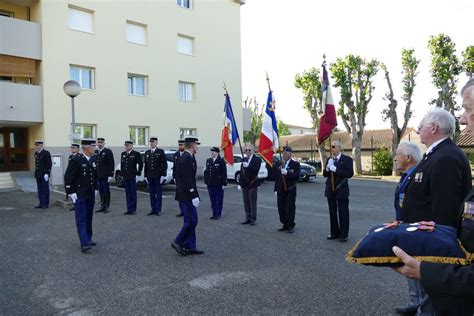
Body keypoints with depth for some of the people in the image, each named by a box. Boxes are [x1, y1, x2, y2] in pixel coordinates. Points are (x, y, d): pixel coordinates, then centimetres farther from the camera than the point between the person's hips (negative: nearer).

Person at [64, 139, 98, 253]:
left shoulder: (94, 160, 7)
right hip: (80, 195, -7)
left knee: (89, 218, 13)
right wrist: (71, 192, -14)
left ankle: (88, 239, 25)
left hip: (91, 194, 7)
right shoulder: (76, 160, -13)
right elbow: (68, 177, -13)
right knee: (81, 219, -7)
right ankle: (84, 243, -10)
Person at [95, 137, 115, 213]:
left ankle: (107, 207, 8)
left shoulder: (108, 152, -5)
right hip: (98, 176, 6)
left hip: (105, 176, -6)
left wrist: (111, 175, -15)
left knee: (106, 191, 0)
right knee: (101, 191, 10)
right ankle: (102, 206, 18)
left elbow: (111, 164, -10)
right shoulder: (95, 152, 14)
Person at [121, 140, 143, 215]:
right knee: (127, 193, 8)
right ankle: (129, 209, 14)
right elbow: (122, 164, 20)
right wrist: (122, 174, 12)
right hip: (125, 177, 5)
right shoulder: (123, 154, 13)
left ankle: (133, 209, 6)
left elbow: (140, 164, -3)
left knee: (133, 193, 0)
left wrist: (138, 174, -7)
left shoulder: (136, 154, -4)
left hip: (133, 176, -5)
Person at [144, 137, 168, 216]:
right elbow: (146, 165, 14)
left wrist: (163, 175, -11)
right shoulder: (147, 153, 12)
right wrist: (146, 176, 10)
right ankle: (153, 209, 15)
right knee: (152, 193, 8)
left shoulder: (160, 152, -2)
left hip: (158, 176, -4)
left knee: (158, 193, 2)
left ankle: (158, 210, 8)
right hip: (150, 176, 4)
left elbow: (164, 164, -5)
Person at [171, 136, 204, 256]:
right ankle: (178, 242, 7)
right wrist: (194, 196, -22)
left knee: (190, 221, 12)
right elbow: (188, 180, -23)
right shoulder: (187, 158, -17)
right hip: (187, 196, -10)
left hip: (185, 196, 10)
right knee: (191, 220, -4)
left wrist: (195, 196, 20)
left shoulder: (184, 157, 15)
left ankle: (189, 247, 18)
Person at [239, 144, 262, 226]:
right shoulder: (244, 159, 13)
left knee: (253, 202, -1)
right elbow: (241, 172, 14)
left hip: (252, 184, -5)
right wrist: (240, 183, 11)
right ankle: (248, 218, 17)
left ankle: (253, 219, 6)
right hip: (244, 184, 5)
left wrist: (248, 166, -30)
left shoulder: (257, 159, -4)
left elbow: (256, 170, -18)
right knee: (246, 202, 9)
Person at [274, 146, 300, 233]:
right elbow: (277, 178, 14)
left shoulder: (295, 164, -1)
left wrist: (287, 173, -23)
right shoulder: (279, 164, 12)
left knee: (290, 208, -1)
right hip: (281, 190, 5)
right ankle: (285, 225, 20)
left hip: (290, 190, -5)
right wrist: (275, 190, 10)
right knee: (281, 208, 7)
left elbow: (296, 176, -14)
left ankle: (291, 226, 11)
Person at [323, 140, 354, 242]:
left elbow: (349, 173, -16)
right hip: (330, 190, 5)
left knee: (343, 213, 2)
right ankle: (334, 233, 22)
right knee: (332, 213, 11)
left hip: (341, 191, -5)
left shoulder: (347, 159, -5)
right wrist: (327, 168, -13)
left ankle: (344, 235, 12)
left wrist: (335, 169, -21)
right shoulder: (329, 160, 11)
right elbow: (324, 174, 8)